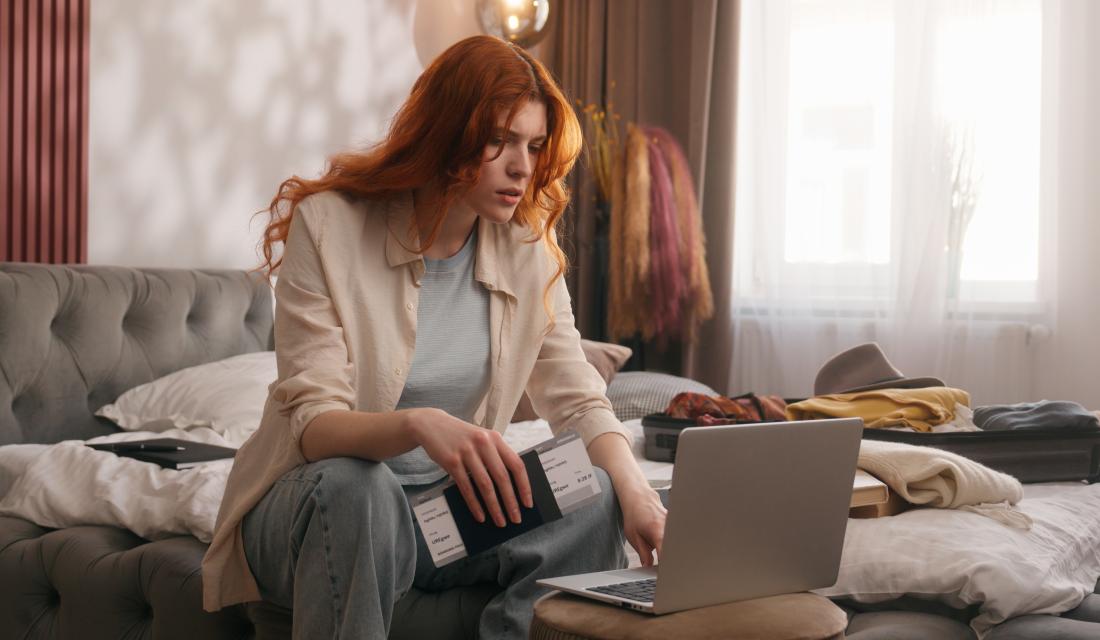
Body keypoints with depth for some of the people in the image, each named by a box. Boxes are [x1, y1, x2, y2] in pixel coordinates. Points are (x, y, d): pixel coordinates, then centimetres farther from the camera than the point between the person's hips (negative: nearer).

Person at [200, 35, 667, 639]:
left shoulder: (528, 248, 2)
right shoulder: (329, 226, -13)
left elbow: (577, 400, 0)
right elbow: (313, 423, -20)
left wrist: (634, 488, -22)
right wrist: (417, 425, -42)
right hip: (318, 499, -3)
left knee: (595, 498, -22)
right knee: (353, 486, -37)